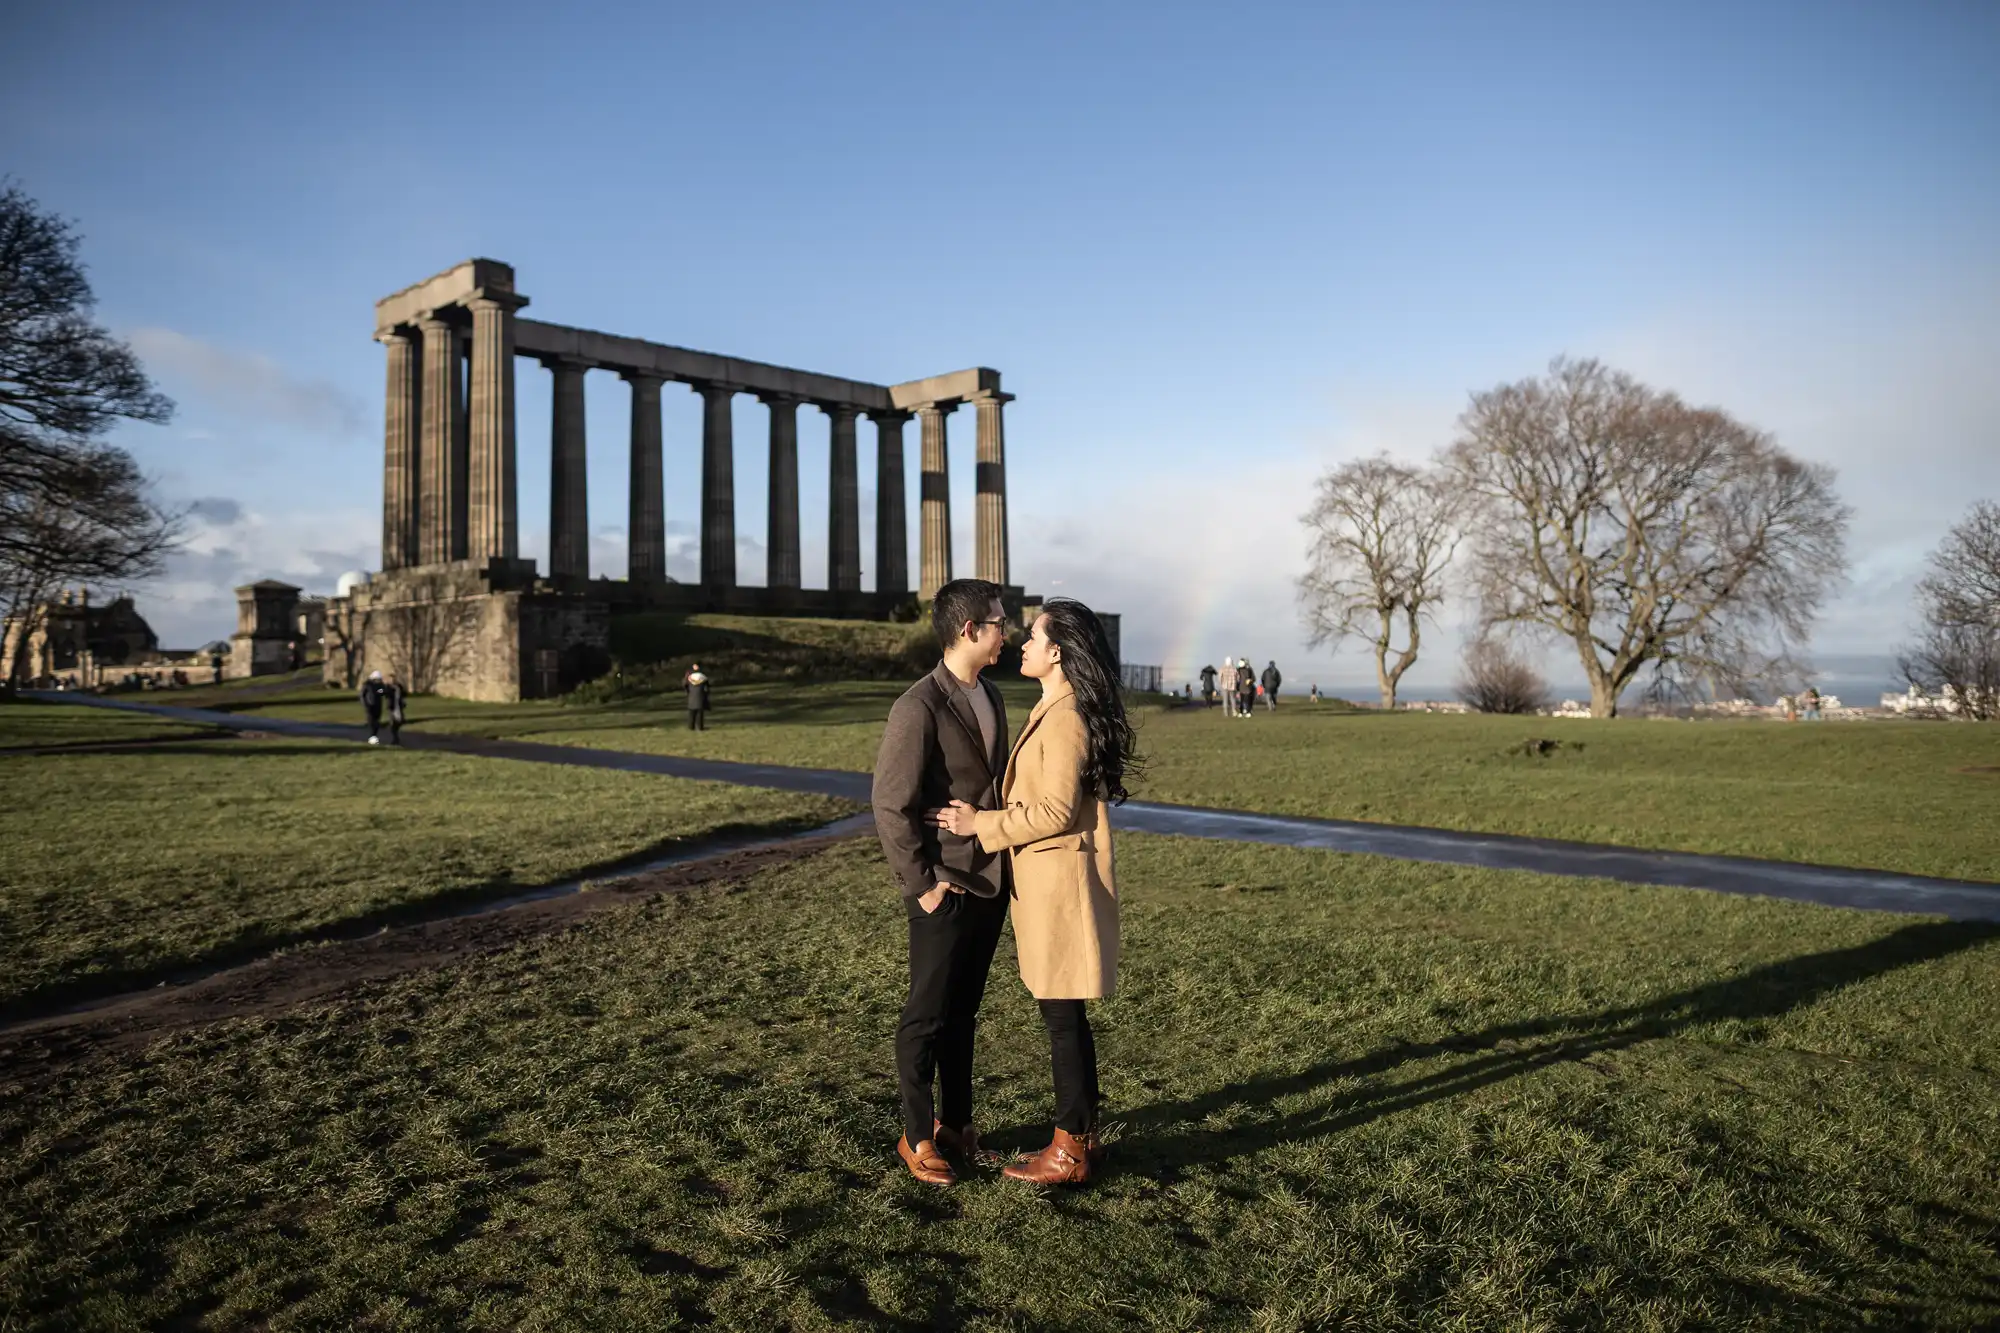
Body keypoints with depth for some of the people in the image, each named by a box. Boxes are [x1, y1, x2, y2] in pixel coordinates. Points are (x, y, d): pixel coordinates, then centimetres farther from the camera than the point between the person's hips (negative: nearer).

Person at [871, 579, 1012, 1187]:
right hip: (945, 890, -7)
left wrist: (1006, 864, 11)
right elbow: (891, 806, -17)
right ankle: (918, 1136, 21)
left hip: (991, 882, 7)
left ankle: (955, 1120, 32)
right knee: (927, 1016, 7)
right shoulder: (919, 708, -18)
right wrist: (922, 884, -14)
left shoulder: (991, 697, 8)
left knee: (963, 1011, 18)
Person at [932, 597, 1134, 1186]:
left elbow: (1056, 812, -21)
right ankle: (1084, 1137, 26)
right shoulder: (1057, 712, 13)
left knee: (1062, 1017, 0)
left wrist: (981, 824, -13)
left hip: (1060, 883, -10)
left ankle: (1069, 1151, 12)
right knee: (1067, 1016, 16)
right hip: (1048, 880, 10)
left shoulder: (1065, 719, -18)